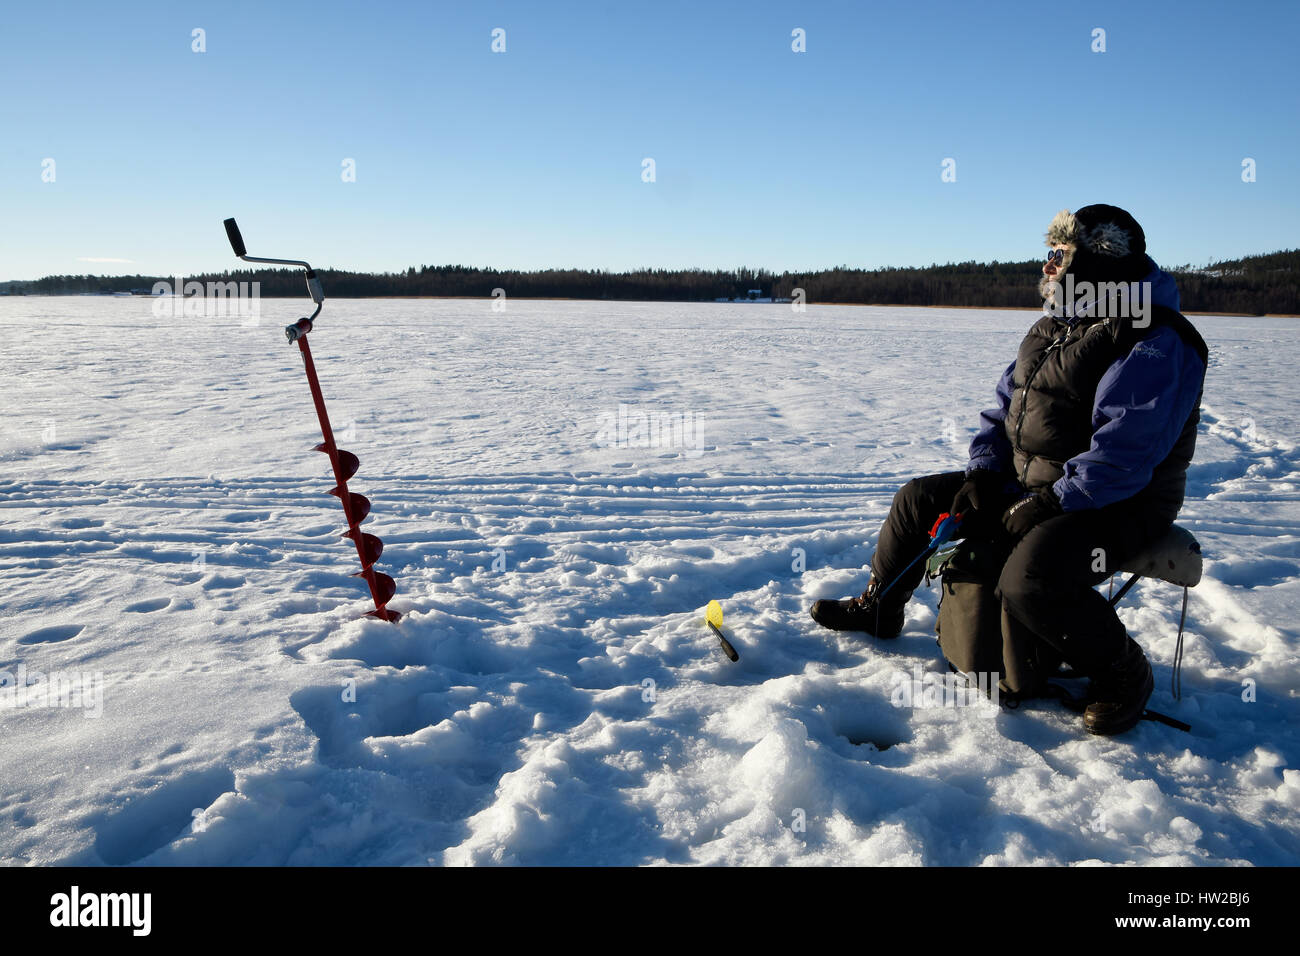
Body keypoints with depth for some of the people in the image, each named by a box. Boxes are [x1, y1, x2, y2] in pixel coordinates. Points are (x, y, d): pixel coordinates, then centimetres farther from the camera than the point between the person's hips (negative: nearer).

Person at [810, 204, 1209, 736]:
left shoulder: (1153, 344, -19)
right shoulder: (1052, 328, 11)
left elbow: (1123, 454, -27)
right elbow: (1003, 408, 15)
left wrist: (1048, 504, -25)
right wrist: (983, 474, 1)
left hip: (1116, 507, -9)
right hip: (1029, 487, 9)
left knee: (1029, 582, -35)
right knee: (918, 499, 7)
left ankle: (1123, 674, -6)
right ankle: (877, 610, 27)